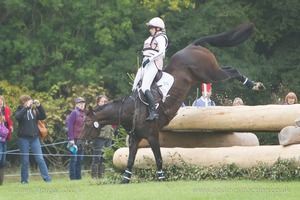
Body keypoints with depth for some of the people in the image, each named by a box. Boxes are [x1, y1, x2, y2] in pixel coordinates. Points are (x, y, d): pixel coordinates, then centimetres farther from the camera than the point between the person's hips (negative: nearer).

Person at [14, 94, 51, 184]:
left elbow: (43, 117, -1)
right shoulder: (19, 111, 2)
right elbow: (18, 116, -20)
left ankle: (47, 178, -1)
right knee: (25, 160, 1)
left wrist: (39, 106, -11)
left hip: (34, 138, 2)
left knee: (40, 159, -2)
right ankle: (24, 179, 11)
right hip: (24, 138, -2)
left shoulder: (34, 110, 10)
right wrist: (26, 107, -21)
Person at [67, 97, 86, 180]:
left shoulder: (84, 114, 12)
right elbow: (70, 126, -11)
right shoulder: (74, 112, -7)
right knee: (74, 158, -5)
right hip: (74, 139, -6)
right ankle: (72, 177, -1)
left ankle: (78, 176, 14)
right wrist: (71, 139, -15)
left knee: (80, 159, 8)